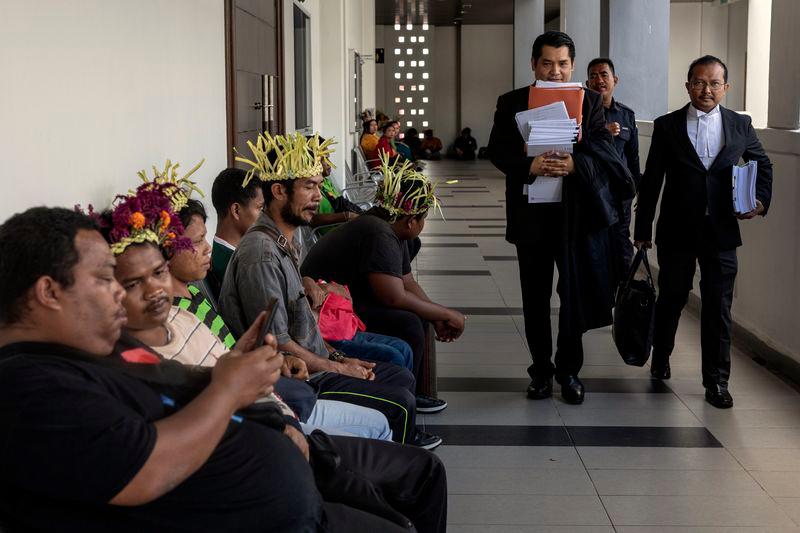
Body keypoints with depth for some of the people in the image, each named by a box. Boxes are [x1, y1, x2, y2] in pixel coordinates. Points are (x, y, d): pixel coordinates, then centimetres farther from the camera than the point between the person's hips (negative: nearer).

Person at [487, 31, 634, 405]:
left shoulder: (590, 103, 3)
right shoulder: (511, 103, 3)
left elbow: (602, 151, -5)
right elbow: (498, 151, -4)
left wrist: (575, 164, -26)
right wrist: (529, 166, -23)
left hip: (578, 210, -1)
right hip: (532, 212, 1)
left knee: (577, 293, 3)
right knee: (535, 296, 10)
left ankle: (568, 369, 18)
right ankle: (541, 369, 23)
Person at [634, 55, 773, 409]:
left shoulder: (740, 125, 3)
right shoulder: (667, 126, -1)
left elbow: (762, 164, 18)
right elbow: (651, 181, 2)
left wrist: (761, 200, 1)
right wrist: (642, 229, 2)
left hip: (721, 233, 1)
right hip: (676, 233, 0)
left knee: (718, 308, 3)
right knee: (671, 299, 14)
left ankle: (716, 381, 12)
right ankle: (660, 357, 38)